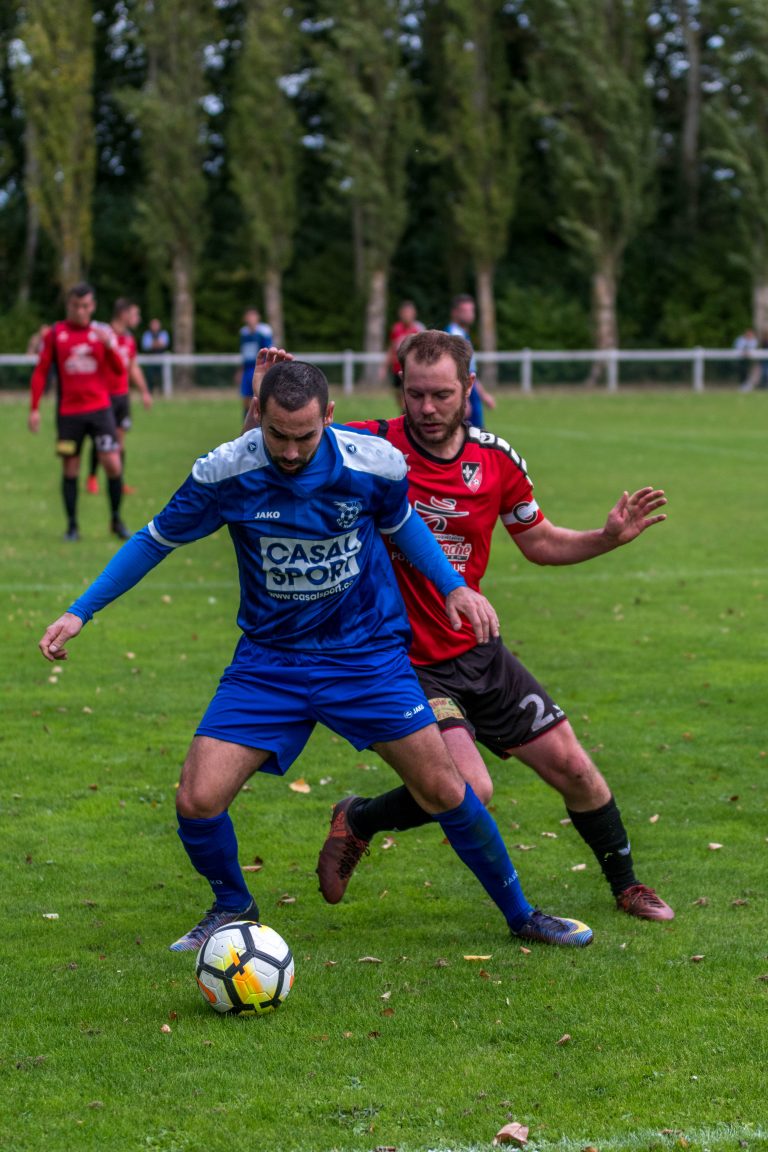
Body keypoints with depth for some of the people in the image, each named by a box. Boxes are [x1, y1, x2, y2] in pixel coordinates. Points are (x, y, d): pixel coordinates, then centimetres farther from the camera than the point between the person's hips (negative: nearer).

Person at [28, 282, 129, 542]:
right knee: (70, 469, 2)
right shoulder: (54, 334, 3)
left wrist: (109, 345, -20)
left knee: (113, 464, -8)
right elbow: (40, 372, 5)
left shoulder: (103, 332, 6)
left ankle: (116, 520, 9)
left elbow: (118, 369, -2)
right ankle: (72, 526, 13)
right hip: (68, 411, 0)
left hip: (100, 408, 0)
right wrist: (34, 408, -2)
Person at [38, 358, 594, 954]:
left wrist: (454, 585, -2)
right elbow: (157, 539, 0)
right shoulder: (224, 473, -16)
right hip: (268, 660, 0)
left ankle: (520, 913, 21)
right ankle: (232, 907, 19)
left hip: (368, 653, 0)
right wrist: (79, 612, -3)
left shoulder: (374, 462, -15)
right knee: (198, 801, -12)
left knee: (444, 789, -2)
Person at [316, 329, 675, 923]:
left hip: (477, 651, 5)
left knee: (571, 766, 8)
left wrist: (610, 537, -3)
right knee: (469, 789, -23)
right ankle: (357, 822, 7)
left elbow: (540, 541, 13)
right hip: (406, 665, -5)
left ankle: (626, 883, 33)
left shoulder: (497, 460, -2)